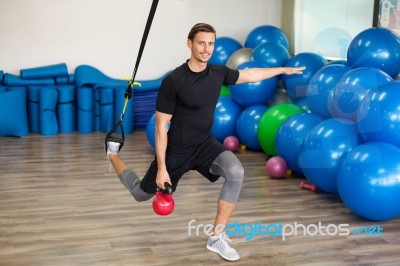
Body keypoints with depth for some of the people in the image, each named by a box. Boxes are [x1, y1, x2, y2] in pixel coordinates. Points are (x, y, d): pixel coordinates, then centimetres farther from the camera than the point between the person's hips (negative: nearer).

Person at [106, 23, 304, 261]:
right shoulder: (173, 81, -24)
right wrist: (162, 168, -21)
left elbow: (250, 75, 14)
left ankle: (217, 238, -12)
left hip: (205, 143, 4)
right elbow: (161, 126, -20)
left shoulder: (218, 73, -7)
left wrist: (283, 70, 22)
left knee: (236, 172, -25)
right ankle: (113, 155, 44)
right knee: (141, 194, 14)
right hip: (177, 149, -4)